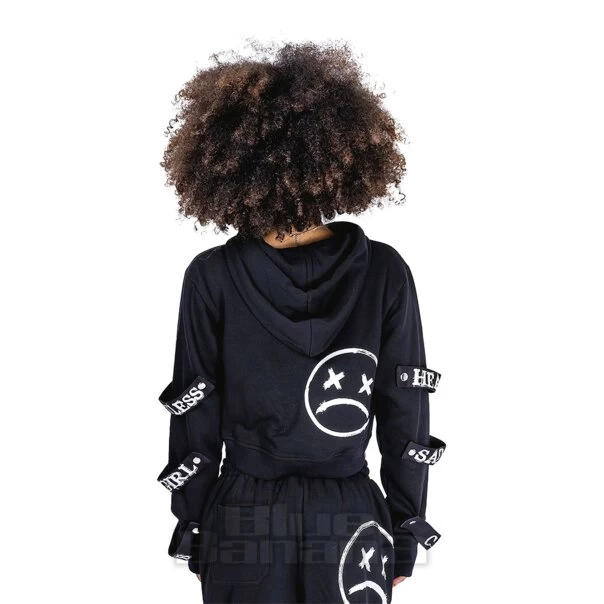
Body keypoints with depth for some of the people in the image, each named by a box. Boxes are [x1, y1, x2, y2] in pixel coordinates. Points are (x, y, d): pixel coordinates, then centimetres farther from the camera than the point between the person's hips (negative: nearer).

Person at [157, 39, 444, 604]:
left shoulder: (212, 277, -14)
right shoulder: (385, 272, -11)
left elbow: (195, 420, -7)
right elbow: (406, 417, -6)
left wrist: (192, 533, 5)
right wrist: (406, 540, 6)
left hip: (243, 527, 0)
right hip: (352, 530, 1)